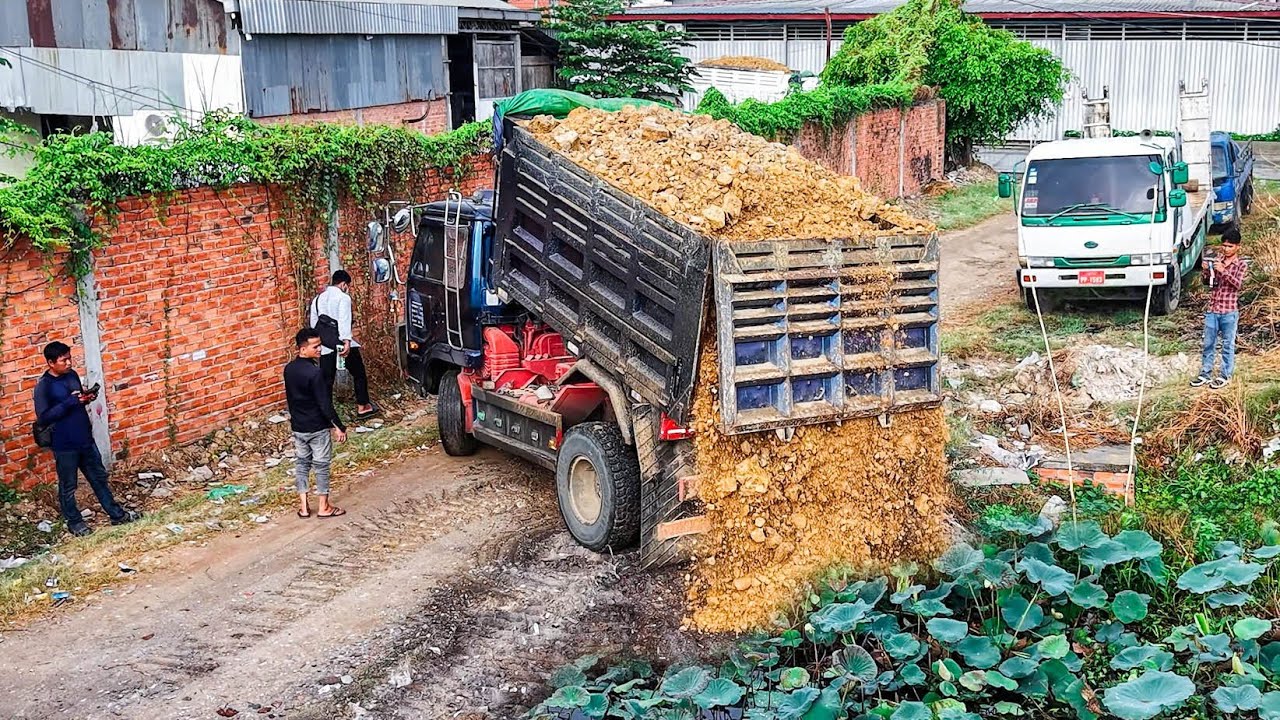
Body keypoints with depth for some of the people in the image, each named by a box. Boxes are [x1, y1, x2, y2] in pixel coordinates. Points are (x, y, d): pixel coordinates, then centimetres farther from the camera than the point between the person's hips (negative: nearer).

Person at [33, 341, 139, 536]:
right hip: (64, 445, -7)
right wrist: (70, 401, -26)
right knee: (68, 486, 11)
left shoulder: (72, 375, 4)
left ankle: (116, 514, 27)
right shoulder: (43, 386, -17)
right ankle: (74, 522, 27)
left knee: (99, 477, 16)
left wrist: (86, 398, -5)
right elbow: (43, 418, -22)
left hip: (85, 439, 7)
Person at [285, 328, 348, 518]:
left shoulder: (289, 369, 0)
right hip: (317, 427, -7)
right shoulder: (315, 372, -24)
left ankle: (303, 506, 19)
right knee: (321, 466, 6)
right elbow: (325, 404, -22)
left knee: (301, 463, 15)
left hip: (298, 426, 7)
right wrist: (339, 427, -15)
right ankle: (324, 507, 15)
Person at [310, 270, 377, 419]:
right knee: (359, 374, 14)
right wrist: (347, 341, -32)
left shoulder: (318, 299, 12)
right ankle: (363, 407, 20)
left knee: (326, 380, 7)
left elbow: (314, 324, 15)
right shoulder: (343, 298, -7)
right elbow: (344, 321, -22)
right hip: (343, 344, -5)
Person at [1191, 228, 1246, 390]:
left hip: (1229, 311, -4)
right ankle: (1205, 374, 16)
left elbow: (1238, 284, -16)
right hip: (1212, 309, 4)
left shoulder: (1240, 264, -2)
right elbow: (1207, 282, 5)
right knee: (1208, 344, 8)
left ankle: (1224, 376, 13)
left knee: (1228, 345, 5)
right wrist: (1206, 271, -16)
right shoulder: (1216, 260, 7)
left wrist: (1224, 271, -29)